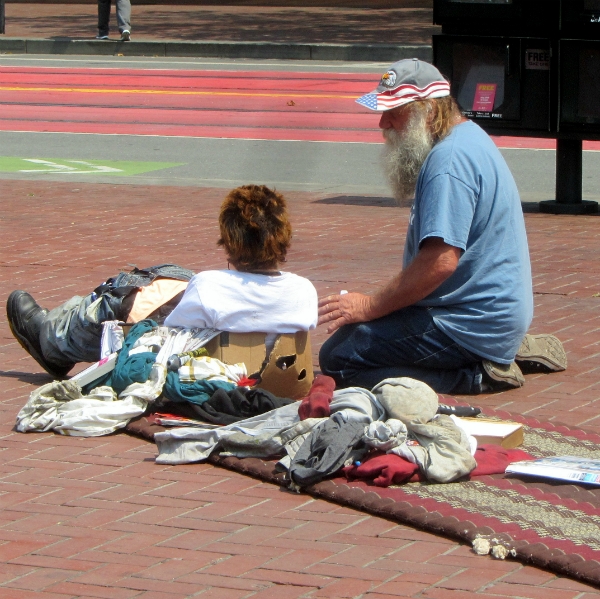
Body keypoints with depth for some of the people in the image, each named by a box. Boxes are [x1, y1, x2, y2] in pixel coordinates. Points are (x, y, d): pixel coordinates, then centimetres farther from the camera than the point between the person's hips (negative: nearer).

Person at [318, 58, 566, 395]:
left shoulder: (450, 159, -20)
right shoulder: (469, 137, 14)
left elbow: (440, 261, -28)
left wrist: (371, 307, -18)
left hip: (472, 324, -11)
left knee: (338, 359, -13)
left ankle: (478, 374, -12)